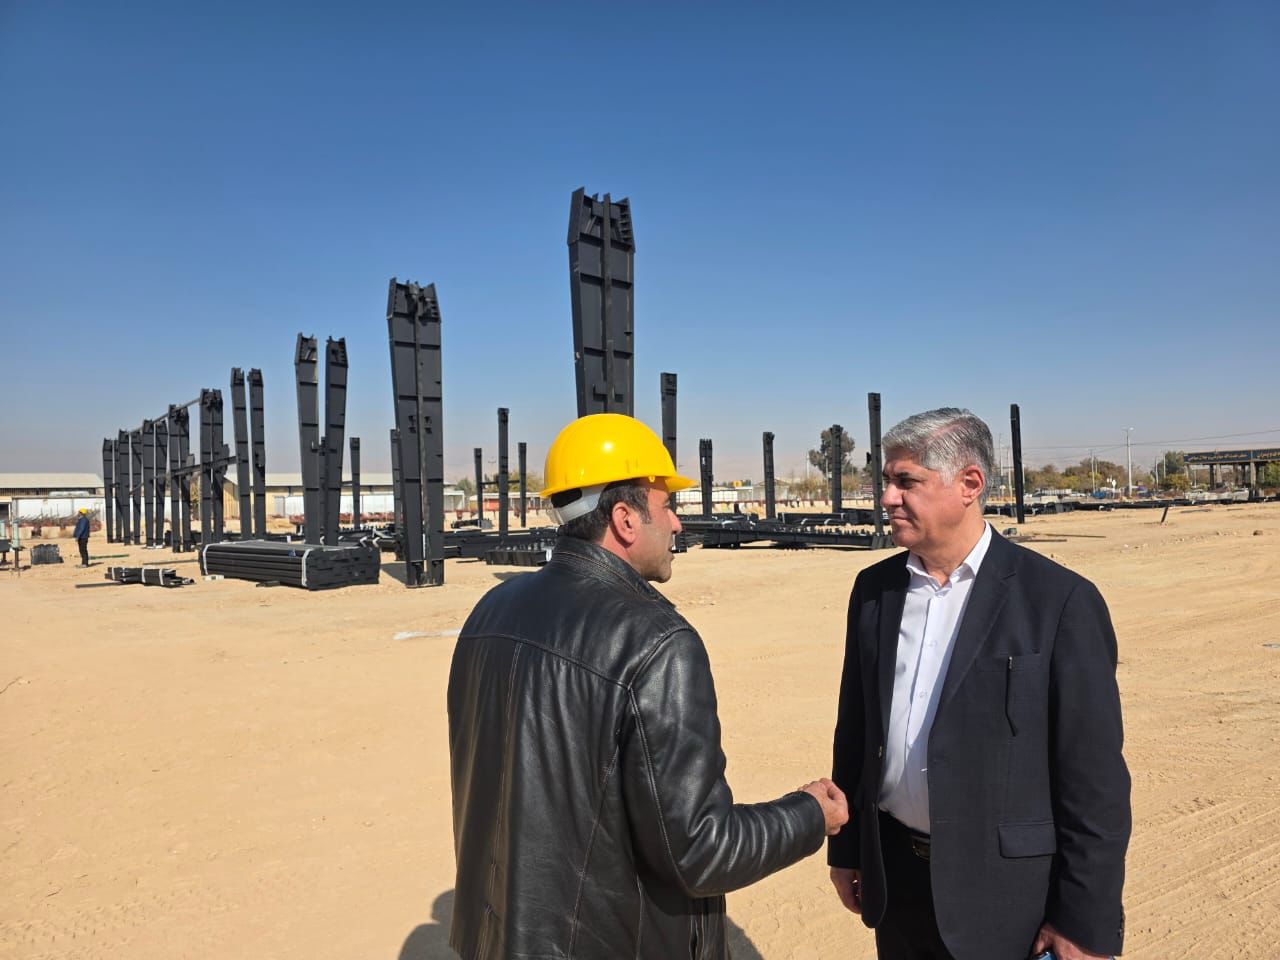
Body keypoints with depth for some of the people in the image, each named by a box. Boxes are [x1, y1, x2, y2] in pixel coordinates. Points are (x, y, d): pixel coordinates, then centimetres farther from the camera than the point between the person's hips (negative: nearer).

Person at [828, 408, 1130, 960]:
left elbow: (1094, 778, -11)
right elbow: (854, 728, 7)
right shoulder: (874, 589, 1)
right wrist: (845, 849, 11)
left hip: (1005, 894, -4)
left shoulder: (1059, 600, -14)